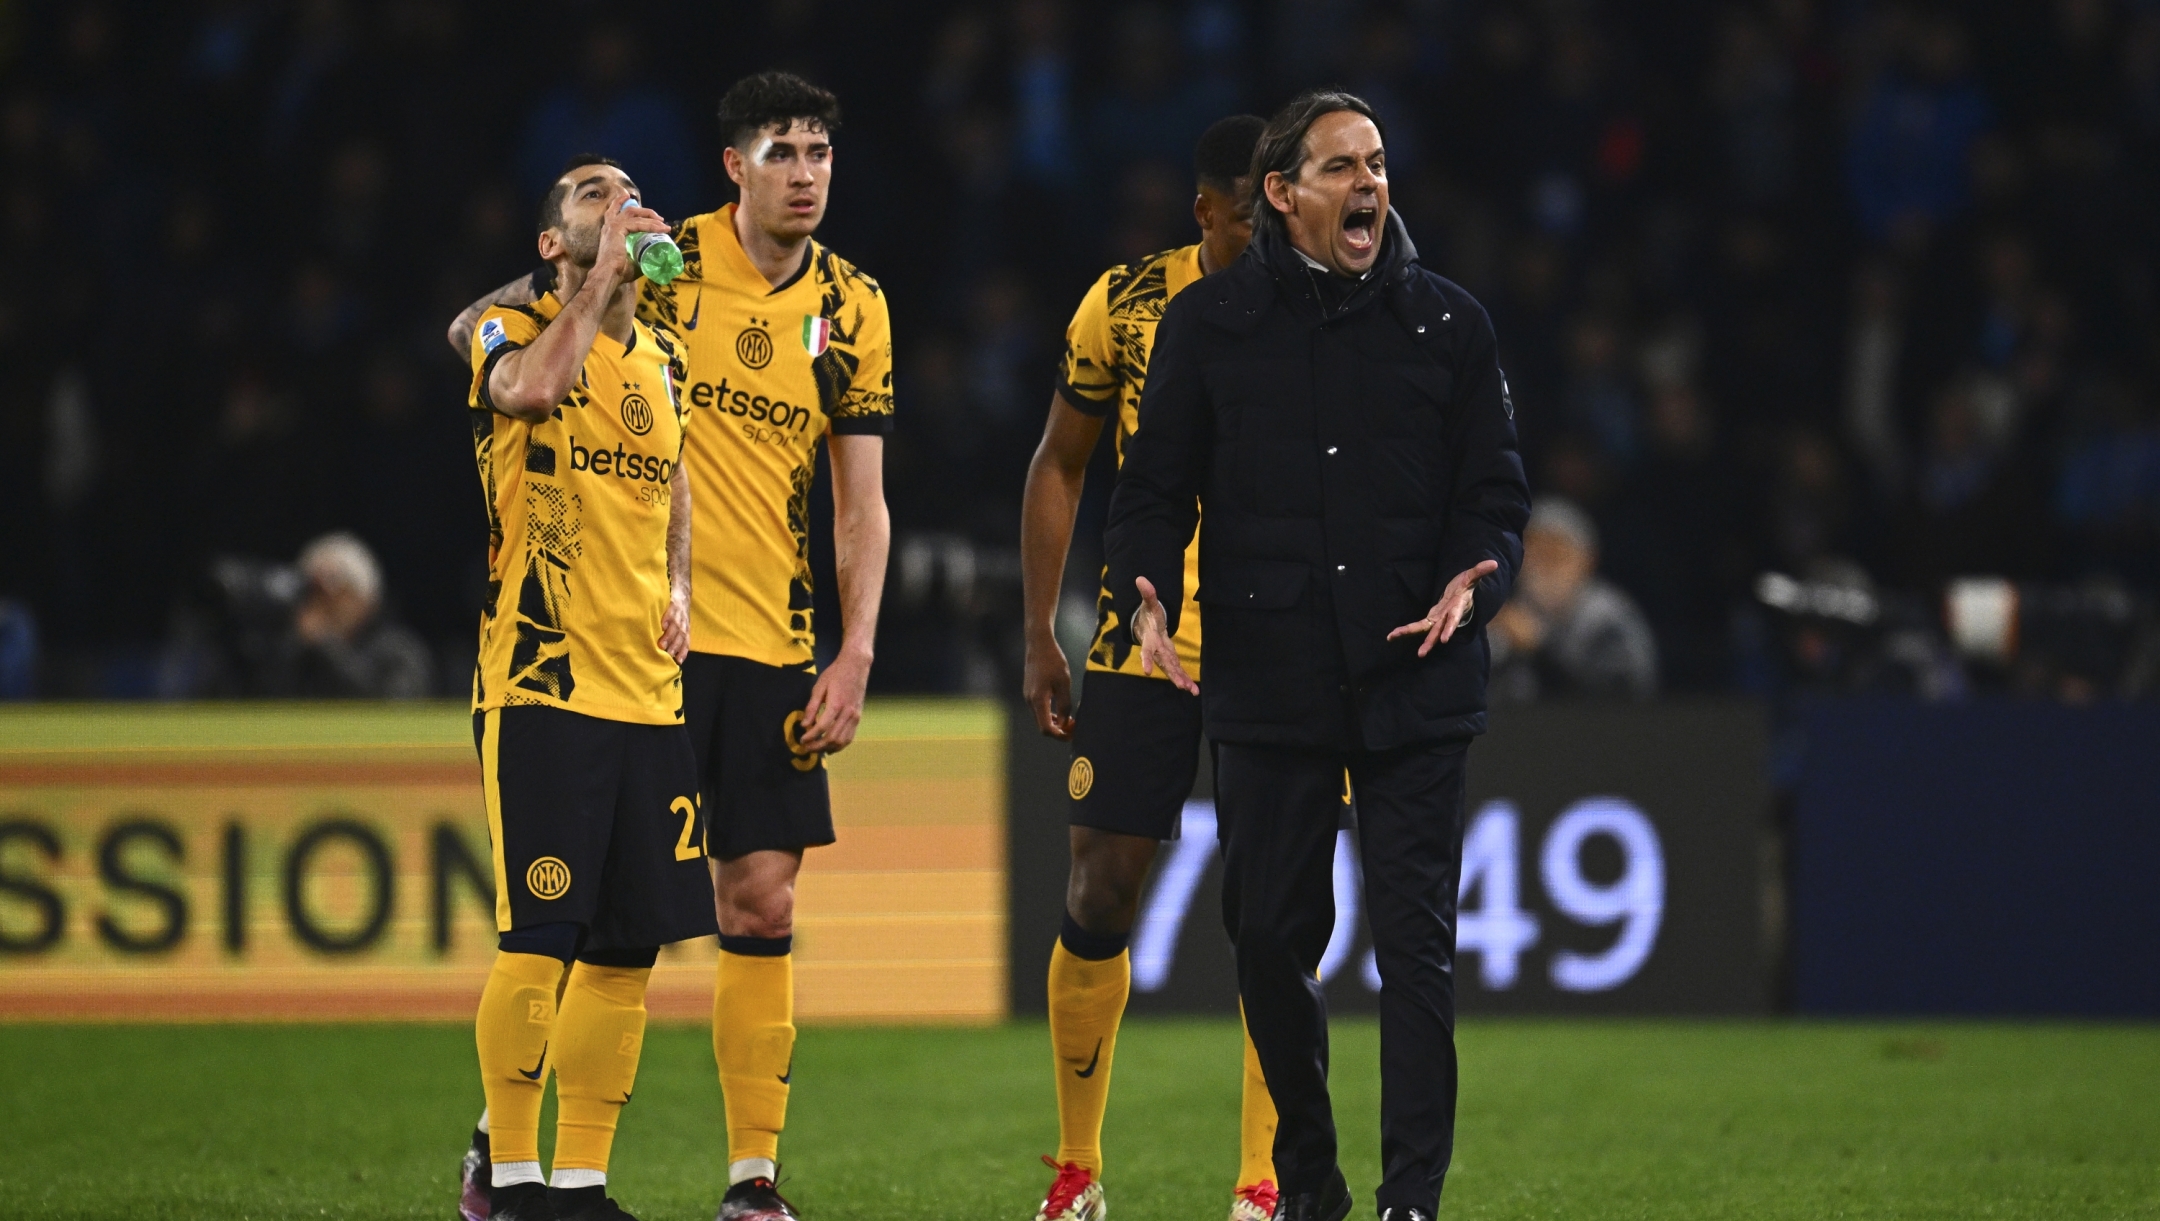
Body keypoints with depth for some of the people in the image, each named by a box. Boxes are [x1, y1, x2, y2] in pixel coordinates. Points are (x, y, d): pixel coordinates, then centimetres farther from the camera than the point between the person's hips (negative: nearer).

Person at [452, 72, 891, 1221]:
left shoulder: (852, 310, 8)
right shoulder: (663, 264, -3)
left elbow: (861, 506, 10)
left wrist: (853, 657, 1)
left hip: (768, 647, 3)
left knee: (762, 902, -1)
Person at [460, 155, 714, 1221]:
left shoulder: (660, 361, 19)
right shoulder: (512, 332, -1)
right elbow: (529, 388, -25)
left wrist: (677, 588, 11)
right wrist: (601, 277, -15)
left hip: (645, 686, 6)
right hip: (541, 682, -6)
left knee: (628, 949, 4)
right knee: (540, 938, -10)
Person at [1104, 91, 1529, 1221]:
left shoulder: (1448, 324, 7)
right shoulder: (1209, 323, 6)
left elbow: (1495, 490, 8)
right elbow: (1156, 485, 8)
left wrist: (1471, 584, -12)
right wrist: (1145, 597, -10)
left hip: (1414, 688, -1)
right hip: (1267, 684, 1)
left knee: (1416, 943, -5)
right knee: (1270, 937, 6)